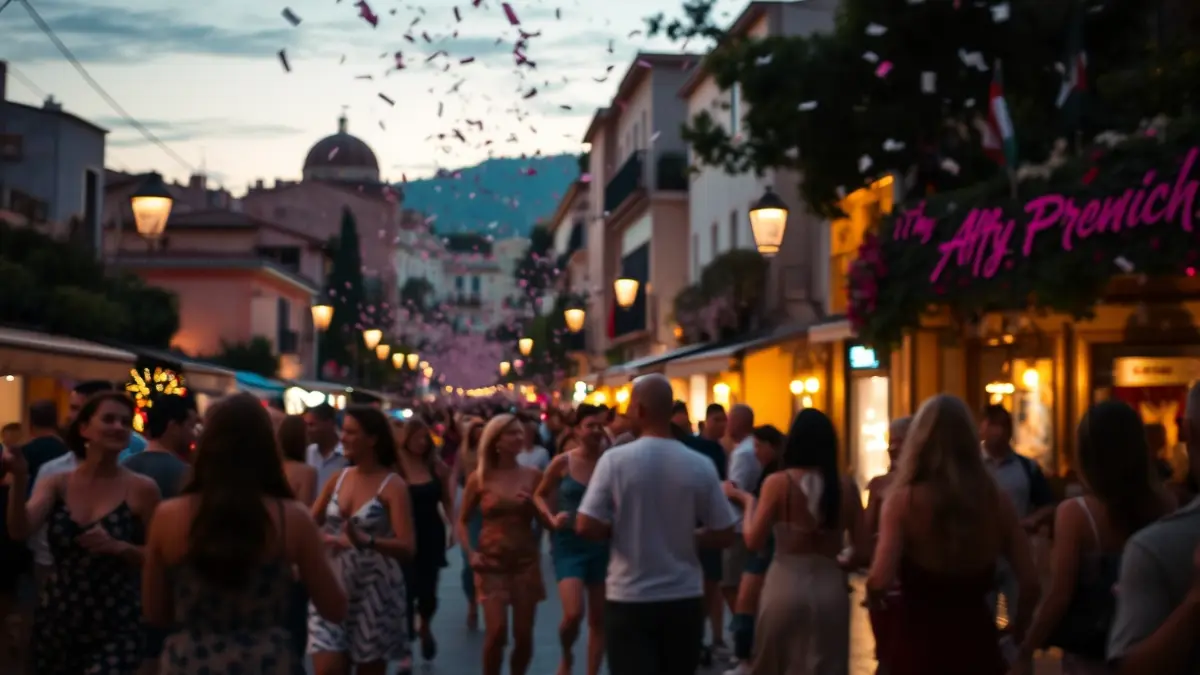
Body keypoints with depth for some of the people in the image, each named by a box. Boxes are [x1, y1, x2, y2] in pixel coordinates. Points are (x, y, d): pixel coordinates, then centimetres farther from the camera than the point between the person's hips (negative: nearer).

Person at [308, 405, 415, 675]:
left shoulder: (392, 486, -10)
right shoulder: (338, 479, 6)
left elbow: (407, 548, -20)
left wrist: (366, 541, -38)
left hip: (374, 592, -4)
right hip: (334, 588, 4)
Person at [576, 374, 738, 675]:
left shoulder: (615, 459, -10)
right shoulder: (700, 465, -4)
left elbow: (587, 527, -12)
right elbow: (724, 535, -1)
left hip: (629, 598, -3)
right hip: (684, 598, 3)